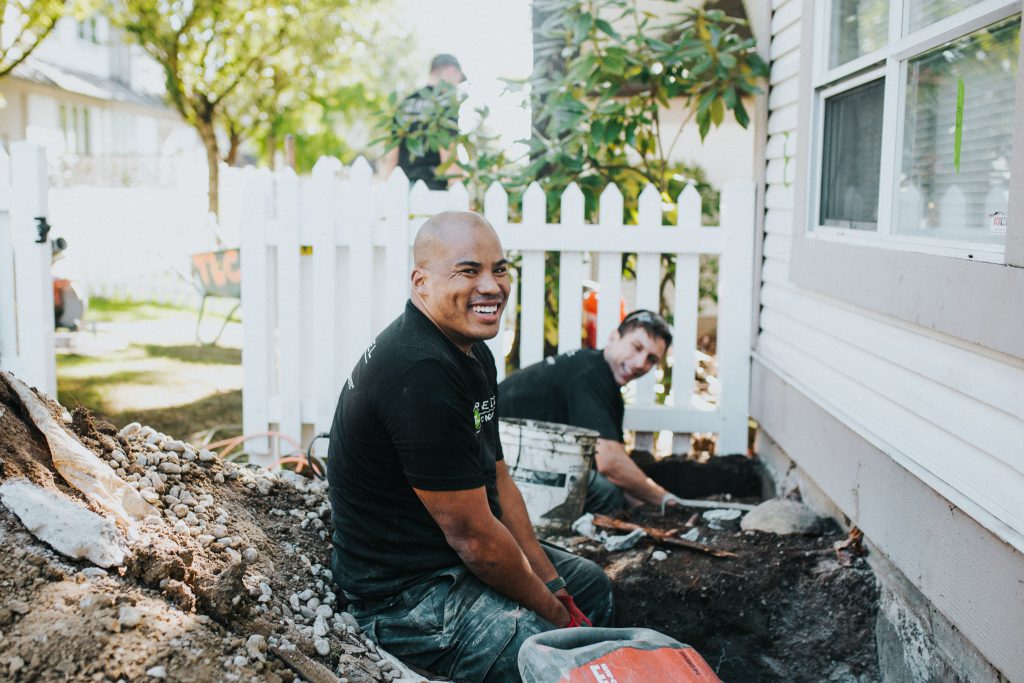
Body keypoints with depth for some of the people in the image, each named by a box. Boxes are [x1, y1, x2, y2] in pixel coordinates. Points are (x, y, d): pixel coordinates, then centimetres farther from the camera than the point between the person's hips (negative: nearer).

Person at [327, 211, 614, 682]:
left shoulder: (472, 352, 5)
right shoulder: (420, 373, -28)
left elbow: (498, 480, 10)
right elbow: (472, 534, -25)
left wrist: (552, 584, 3)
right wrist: (555, 615, -12)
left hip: (452, 555, 11)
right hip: (407, 596, -11)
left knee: (592, 586, 24)